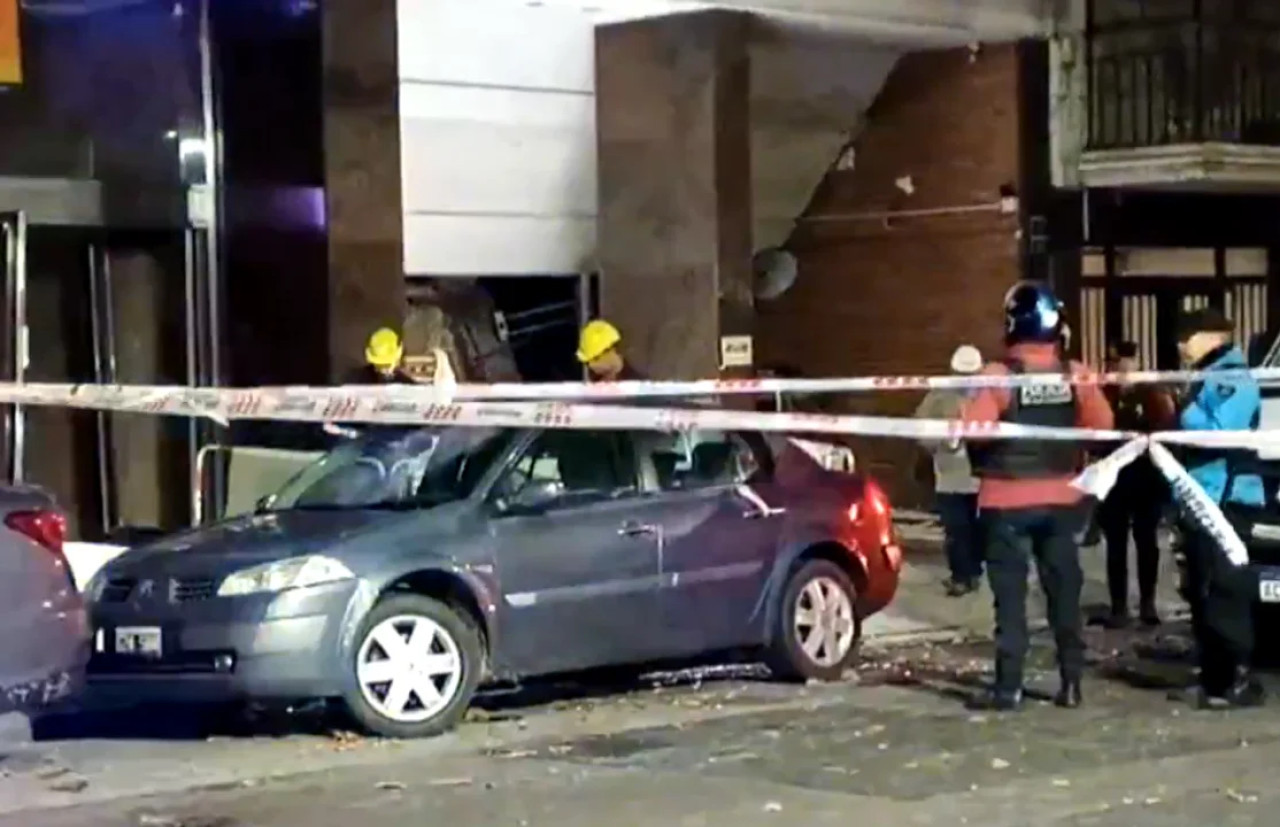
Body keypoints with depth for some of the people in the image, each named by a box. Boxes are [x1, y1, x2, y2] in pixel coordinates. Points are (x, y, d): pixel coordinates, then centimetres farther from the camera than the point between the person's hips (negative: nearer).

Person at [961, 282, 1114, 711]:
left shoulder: (999, 374, -15)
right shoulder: (1076, 374, -2)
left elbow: (972, 428, -20)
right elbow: (1101, 424, 2)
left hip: (1007, 499, -4)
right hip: (1060, 497, 4)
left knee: (1010, 596, 0)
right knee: (1064, 592, 10)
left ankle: (1008, 686, -1)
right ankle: (1071, 682, 11)